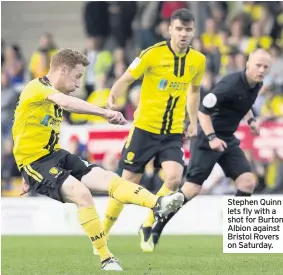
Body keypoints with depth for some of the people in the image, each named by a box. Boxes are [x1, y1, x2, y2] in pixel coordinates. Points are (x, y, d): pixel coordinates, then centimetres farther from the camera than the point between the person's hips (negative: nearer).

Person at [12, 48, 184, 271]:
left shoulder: (54, 95, 17)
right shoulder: (36, 88, -16)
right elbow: (67, 103, -37)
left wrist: (29, 177, 28)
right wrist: (104, 113, -49)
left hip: (56, 155, 9)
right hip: (34, 161, -9)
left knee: (106, 178, -12)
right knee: (82, 193, -27)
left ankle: (158, 204, -30)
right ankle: (106, 259, -21)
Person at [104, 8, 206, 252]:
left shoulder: (198, 60, 0)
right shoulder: (152, 54, -13)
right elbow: (126, 79, -9)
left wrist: (193, 121, 13)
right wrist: (113, 99, -28)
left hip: (174, 133, 3)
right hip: (144, 129, -3)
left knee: (174, 179, -18)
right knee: (128, 183, 1)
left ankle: (147, 227, 5)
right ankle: (102, 234, 19)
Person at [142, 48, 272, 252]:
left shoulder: (257, 85, 3)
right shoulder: (231, 84, -24)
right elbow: (203, 110, -23)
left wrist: (251, 120, 12)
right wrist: (211, 137, -29)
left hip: (228, 139, 8)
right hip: (208, 138, -8)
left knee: (248, 181, -4)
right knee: (193, 188, -10)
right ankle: (154, 229, 0)